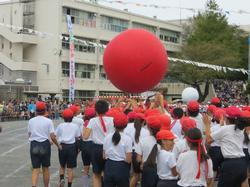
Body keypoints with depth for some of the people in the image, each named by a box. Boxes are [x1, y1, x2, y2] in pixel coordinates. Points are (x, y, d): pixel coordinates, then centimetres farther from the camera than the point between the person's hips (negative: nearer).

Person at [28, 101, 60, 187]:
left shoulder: (31, 121, 0)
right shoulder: (48, 121, -7)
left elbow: (29, 135, 6)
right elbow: (52, 137, -9)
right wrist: (58, 145, 5)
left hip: (34, 145, 1)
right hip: (45, 145, -1)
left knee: (35, 169, 2)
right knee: (45, 168, 15)